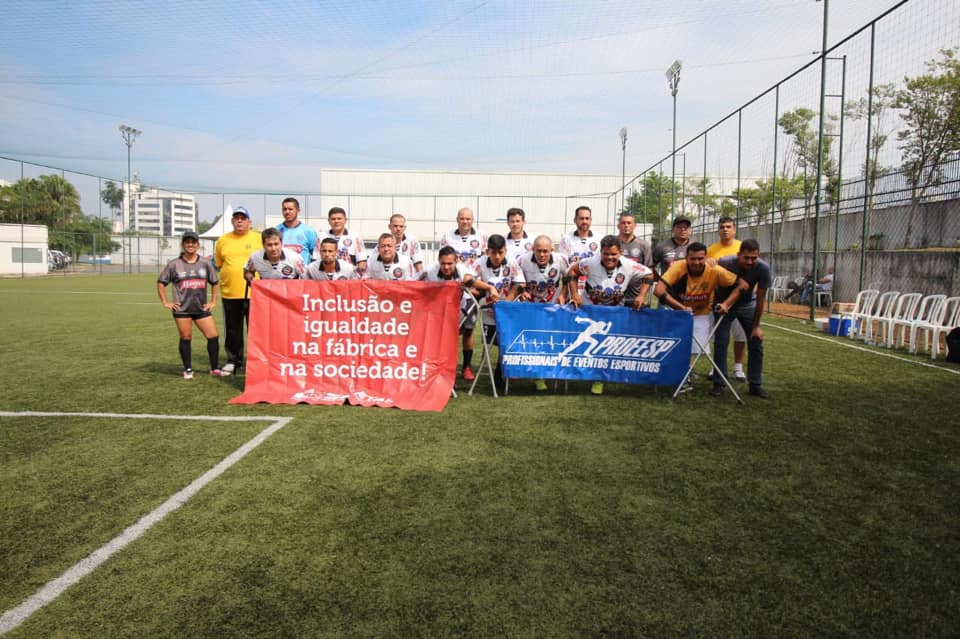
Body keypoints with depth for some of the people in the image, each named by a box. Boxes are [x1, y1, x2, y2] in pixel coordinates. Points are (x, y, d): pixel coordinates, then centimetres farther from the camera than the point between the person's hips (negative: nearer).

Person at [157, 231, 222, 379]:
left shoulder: (205, 263, 5)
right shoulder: (174, 264, 1)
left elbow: (215, 282, 16)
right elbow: (161, 282, 8)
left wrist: (213, 301, 10)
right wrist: (165, 302, 3)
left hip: (201, 308, 2)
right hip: (182, 309, -2)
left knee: (213, 336, -4)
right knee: (186, 338, 3)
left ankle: (215, 368, 7)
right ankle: (188, 370, 15)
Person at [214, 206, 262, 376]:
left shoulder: (259, 238, 2)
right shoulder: (223, 240, 10)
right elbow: (218, 264, 17)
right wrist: (231, 274, 6)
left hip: (254, 292, -2)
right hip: (229, 292, 3)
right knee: (232, 330, 10)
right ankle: (233, 361, 22)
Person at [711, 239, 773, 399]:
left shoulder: (763, 268, -25)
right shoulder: (725, 263, -29)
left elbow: (760, 298, -17)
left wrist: (756, 326, -13)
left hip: (747, 305, 2)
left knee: (756, 343, -2)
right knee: (720, 343, -9)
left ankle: (756, 384, 10)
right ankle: (718, 384, 0)